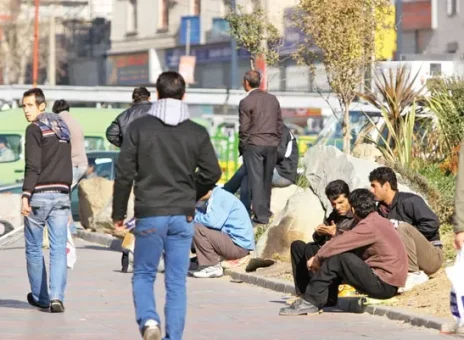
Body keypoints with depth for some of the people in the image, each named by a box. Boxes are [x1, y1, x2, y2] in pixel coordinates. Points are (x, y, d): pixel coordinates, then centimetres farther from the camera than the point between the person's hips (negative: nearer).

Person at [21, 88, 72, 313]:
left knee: (34, 248, 10)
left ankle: (40, 297, 17)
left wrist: (26, 196, -19)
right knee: (58, 249, -1)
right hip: (62, 193, 5)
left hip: (39, 194, -5)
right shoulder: (62, 128, 16)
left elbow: (33, 166, -16)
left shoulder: (35, 129, -7)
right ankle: (56, 297, -14)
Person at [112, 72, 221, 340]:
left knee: (143, 275, 10)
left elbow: (124, 173, -4)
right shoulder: (197, 132, 1)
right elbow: (212, 173, 0)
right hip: (183, 216, 2)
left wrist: (119, 213, 4)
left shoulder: (140, 127, -4)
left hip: (150, 214, -2)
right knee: (177, 282, 7)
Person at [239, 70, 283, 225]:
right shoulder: (272, 99, 9)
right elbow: (280, 123, 12)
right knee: (267, 180, 14)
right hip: (272, 145, 5)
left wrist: (242, 147, 3)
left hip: (253, 145, -5)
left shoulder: (246, 102, -9)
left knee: (256, 180, -4)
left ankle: (261, 215, -8)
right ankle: (265, 210, 22)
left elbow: (244, 128, -8)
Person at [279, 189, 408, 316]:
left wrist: (317, 259, -2)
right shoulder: (380, 221, 15)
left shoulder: (370, 225, -16)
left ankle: (310, 301, -9)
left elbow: (337, 243, -17)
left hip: (384, 285, -10)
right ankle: (328, 299, 11)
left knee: (336, 258, -15)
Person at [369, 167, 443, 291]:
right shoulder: (381, 210, 9)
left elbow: (432, 223, -22)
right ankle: (418, 274, -8)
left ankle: (413, 275, -24)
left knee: (402, 228, -28)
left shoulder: (409, 201, -13)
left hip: (432, 257, -7)